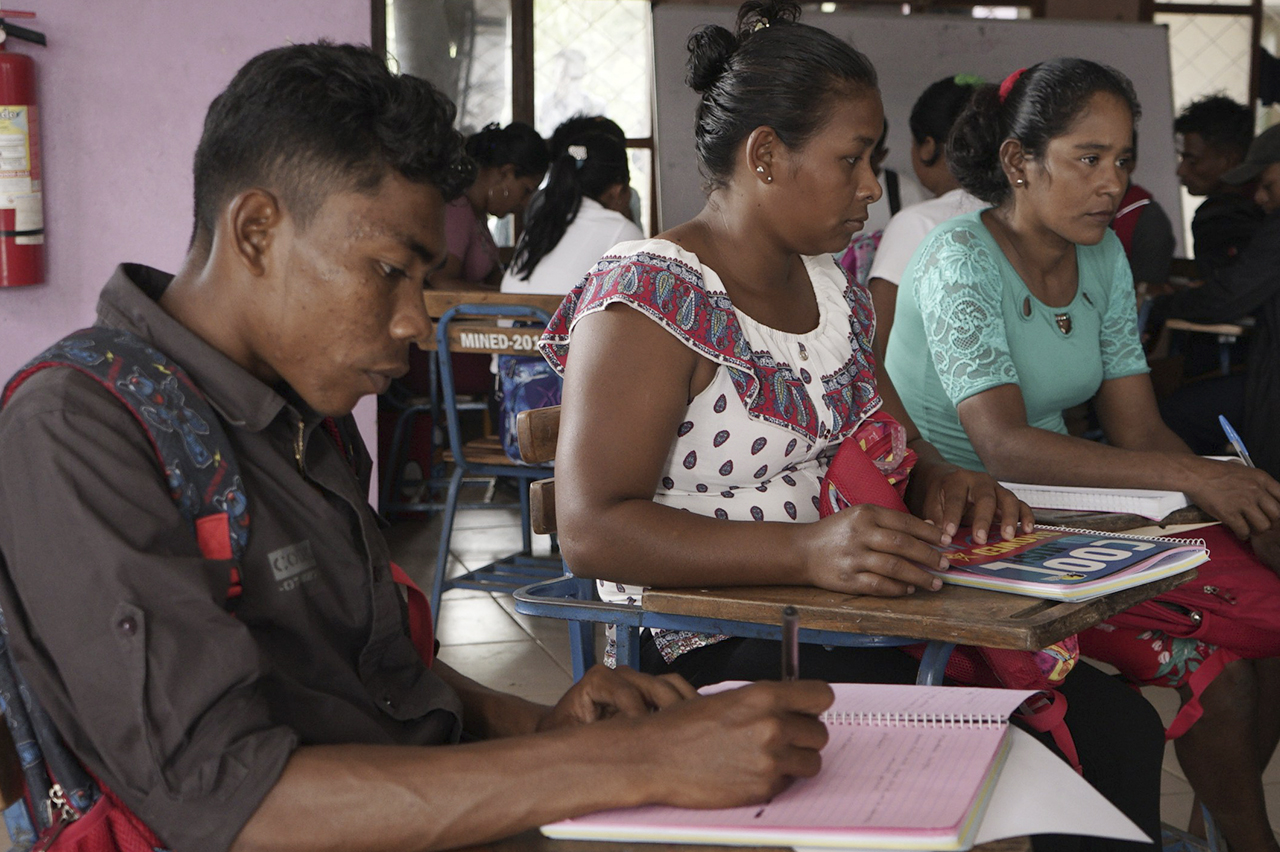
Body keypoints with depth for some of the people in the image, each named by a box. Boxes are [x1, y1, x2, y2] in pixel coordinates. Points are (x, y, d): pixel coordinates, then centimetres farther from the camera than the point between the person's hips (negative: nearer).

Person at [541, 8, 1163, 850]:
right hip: (716, 646, -7)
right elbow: (593, 529, -22)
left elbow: (894, 445, 23)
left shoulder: (832, 283, 14)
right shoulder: (650, 300, -13)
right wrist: (808, 549, -34)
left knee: (1119, 724, -10)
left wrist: (944, 483, -3)